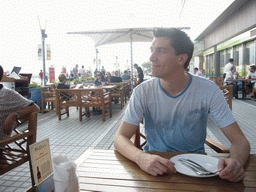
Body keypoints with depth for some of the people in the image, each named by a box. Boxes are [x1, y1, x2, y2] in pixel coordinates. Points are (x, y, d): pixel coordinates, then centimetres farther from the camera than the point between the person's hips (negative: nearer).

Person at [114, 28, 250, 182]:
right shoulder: (143, 92, -9)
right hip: (154, 164, 0)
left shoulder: (208, 91, -9)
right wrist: (141, 157, -32)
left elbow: (239, 140, -7)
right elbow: (121, 137, -11)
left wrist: (236, 161, -30)